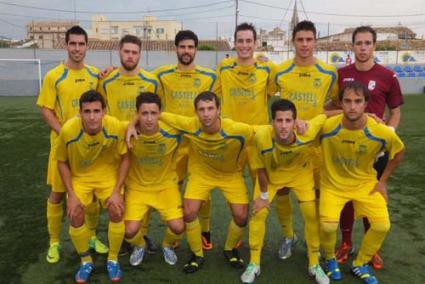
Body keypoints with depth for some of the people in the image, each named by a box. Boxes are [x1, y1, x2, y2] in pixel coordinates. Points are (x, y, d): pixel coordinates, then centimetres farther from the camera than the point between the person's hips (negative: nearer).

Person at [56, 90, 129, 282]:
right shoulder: (68, 130, -28)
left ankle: (113, 260, 13)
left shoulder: (116, 127, -28)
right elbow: (62, 162, -9)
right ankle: (86, 261, 15)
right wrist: (71, 195, -13)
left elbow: (125, 158, -12)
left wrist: (116, 191, -16)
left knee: (116, 212, -14)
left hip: (108, 175, 0)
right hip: (79, 176, 0)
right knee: (75, 216, -13)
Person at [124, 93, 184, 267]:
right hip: (136, 187, 0)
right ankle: (139, 247, 25)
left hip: (165, 185, 0)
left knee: (178, 227, -14)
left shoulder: (172, 133, -21)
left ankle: (168, 246, 24)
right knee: (130, 231, -14)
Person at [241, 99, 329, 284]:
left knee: (311, 214, -1)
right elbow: (261, 168, -21)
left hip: (300, 172, 1)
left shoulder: (307, 132, -38)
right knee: (258, 213, -4)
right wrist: (263, 195, -10)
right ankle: (254, 264, 16)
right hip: (271, 174, 0)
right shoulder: (262, 135, -39)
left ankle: (314, 264, 22)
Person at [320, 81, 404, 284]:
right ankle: (330, 259, 16)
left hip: (365, 184, 2)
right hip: (333, 184, -2)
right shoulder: (327, 127, -25)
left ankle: (360, 265, 18)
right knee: (328, 225, -20)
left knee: (382, 225, -10)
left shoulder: (381, 132, -22)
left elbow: (399, 151, 0)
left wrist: (383, 181, 2)